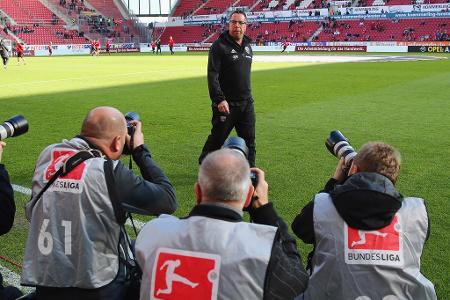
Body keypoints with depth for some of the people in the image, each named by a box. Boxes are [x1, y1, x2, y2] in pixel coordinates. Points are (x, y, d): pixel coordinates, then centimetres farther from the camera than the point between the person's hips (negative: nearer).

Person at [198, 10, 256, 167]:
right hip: (225, 103, -6)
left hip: (246, 103, 6)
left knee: (249, 140, 9)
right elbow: (212, 75, -17)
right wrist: (219, 99, -24)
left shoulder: (247, 46, 12)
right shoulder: (219, 46, -10)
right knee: (217, 138, 5)